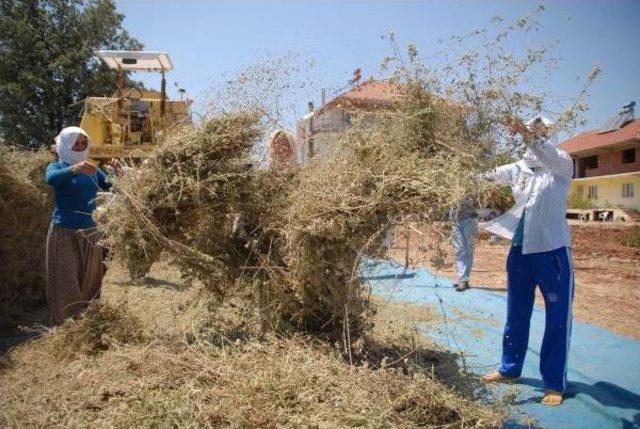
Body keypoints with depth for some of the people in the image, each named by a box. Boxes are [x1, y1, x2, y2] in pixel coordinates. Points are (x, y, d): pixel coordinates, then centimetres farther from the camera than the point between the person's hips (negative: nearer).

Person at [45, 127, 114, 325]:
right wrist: (74, 169, -44)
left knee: (90, 281, 8)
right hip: (64, 232, -4)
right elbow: (50, 179, -24)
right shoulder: (57, 167, -1)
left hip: (89, 232, 4)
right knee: (65, 282, -4)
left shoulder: (92, 170, 11)